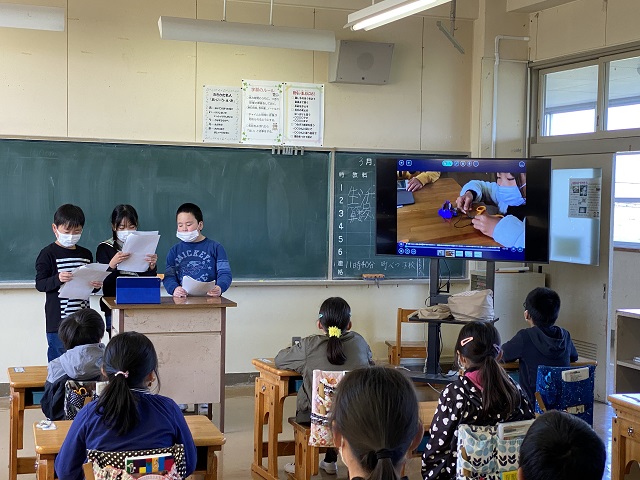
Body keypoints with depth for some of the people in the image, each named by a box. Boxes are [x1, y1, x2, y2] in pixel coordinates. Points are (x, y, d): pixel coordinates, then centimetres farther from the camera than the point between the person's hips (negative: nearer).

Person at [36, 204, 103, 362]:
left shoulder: (86, 254, 12)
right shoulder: (48, 254, -4)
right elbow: (40, 284, -8)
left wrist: (95, 285, -1)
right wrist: (58, 279, -26)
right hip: (58, 319, -5)